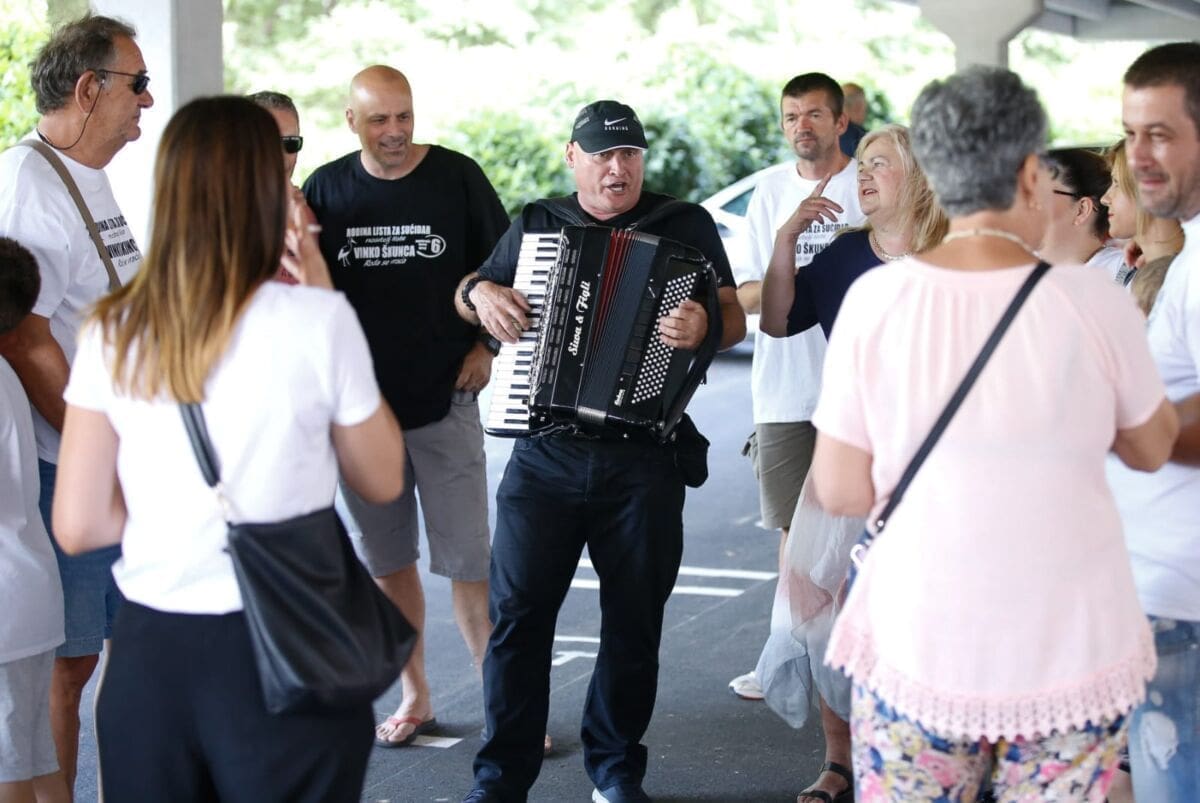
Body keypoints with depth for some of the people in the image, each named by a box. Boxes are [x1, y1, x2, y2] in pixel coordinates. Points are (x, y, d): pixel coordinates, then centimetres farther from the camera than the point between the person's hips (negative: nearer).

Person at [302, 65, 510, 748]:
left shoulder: (457, 177, -3)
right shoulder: (326, 189, 3)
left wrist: (487, 345, -3)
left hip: (445, 401, -3)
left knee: (469, 560, -5)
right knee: (388, 561, 10)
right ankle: (416, 698, 23)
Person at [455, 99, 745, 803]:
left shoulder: (686, 225, 6)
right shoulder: (535, 225, 12)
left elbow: (736, 320, 1)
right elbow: (466, 295, 21)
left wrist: (704, 324, -22)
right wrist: (481, 292, -2)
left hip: (644, 459, -1)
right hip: (545, 453, 1)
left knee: (634, 619, 7)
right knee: (518, 611, -3)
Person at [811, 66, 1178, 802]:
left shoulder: (875, 299, -9)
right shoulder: (1094, 302, -11)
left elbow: (840, 492, -4)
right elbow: (1152, 449, 7)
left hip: (920, 650, 1)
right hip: (1073, 651, 0)